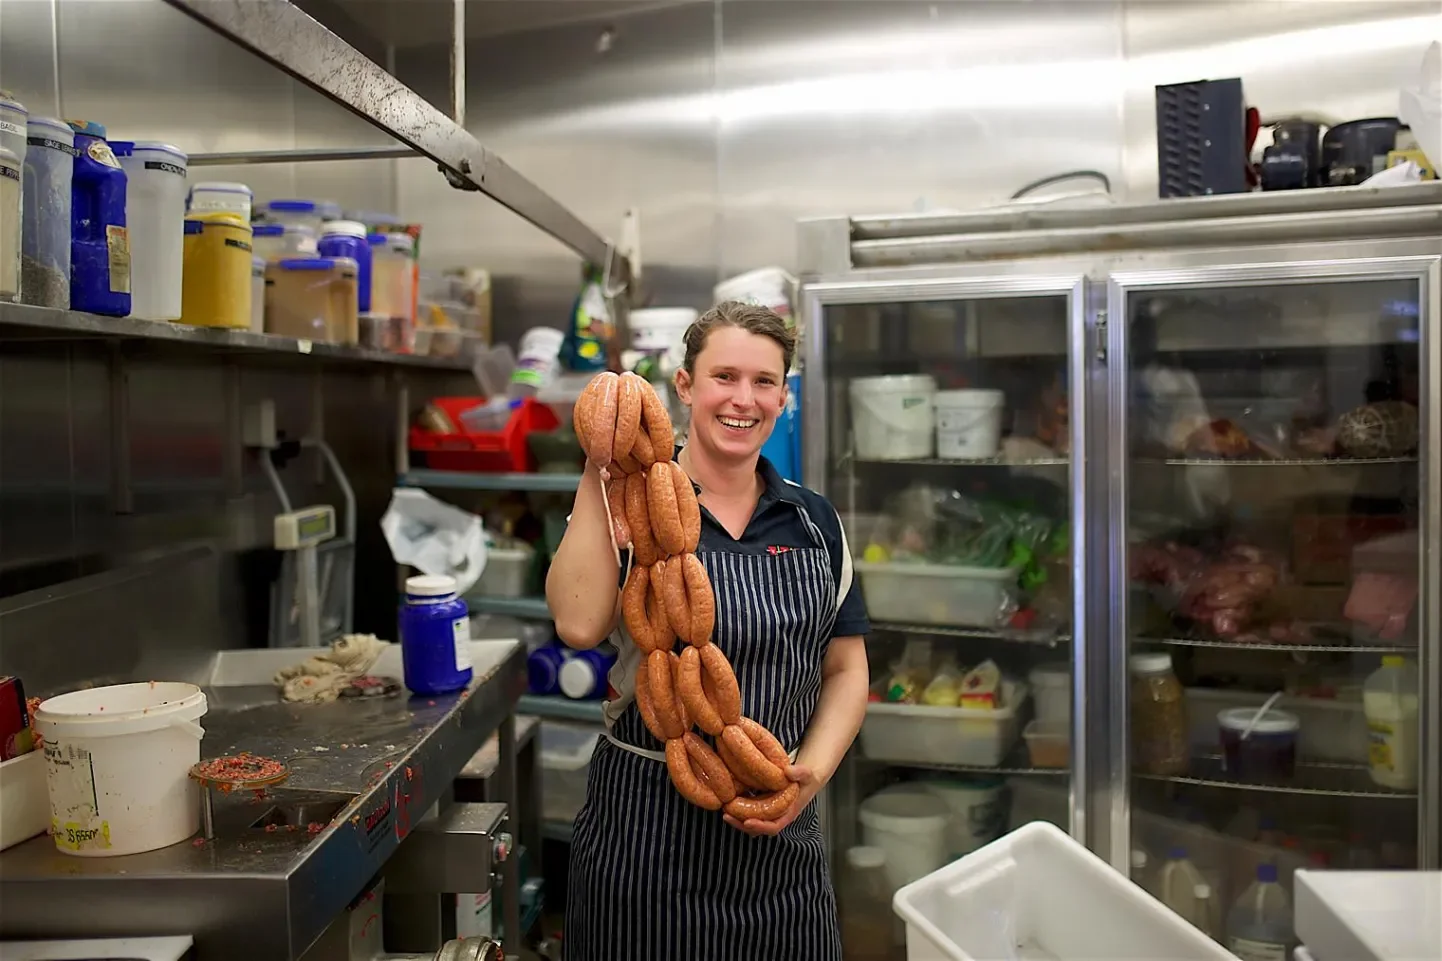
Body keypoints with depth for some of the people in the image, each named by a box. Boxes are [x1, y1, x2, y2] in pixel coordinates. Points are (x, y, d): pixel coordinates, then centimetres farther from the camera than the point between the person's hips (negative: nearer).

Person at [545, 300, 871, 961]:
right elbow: (579, 624, -25)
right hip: (647, 831, -3)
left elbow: (846, 670, 8)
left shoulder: (813, 521, 4)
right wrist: (598, 472, -23)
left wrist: (812, 771, -8)